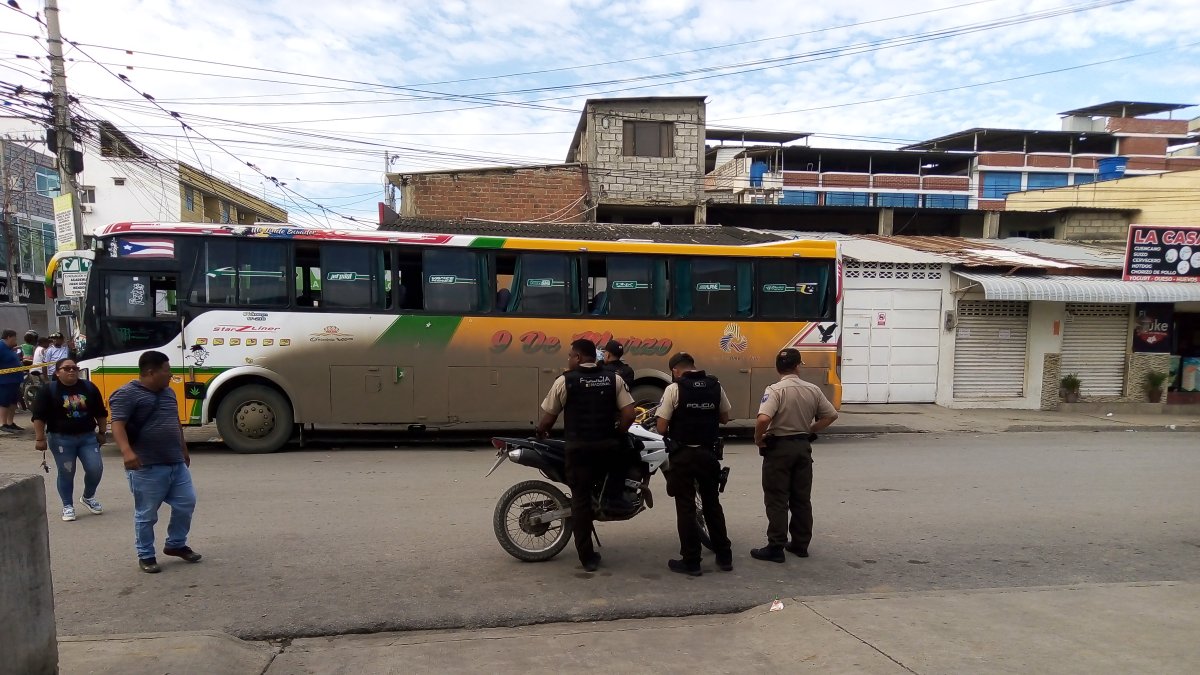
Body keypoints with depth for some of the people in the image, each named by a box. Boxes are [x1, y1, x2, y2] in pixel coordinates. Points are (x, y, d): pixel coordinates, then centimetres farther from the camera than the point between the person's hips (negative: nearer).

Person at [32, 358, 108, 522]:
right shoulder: (48, 390, -4)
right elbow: (39, 416, -6)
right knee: (66, 473, 4)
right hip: (61, 439, -2)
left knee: (95, 469, -4)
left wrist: (101, 432, 11)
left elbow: (101, 413, 12)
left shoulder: (89, 388, 4)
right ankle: (68, 506, 19)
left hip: (88, 437, 2)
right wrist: (40, 438, -11)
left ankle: (88, 497, 22)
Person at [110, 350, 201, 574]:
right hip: (147, 467, -7)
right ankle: (146, 555, 19)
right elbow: (118, 424, -21)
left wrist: (184, 450, 31)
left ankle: (176, 544, 28)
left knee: (186, 503, 10)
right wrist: (127, 451, -36)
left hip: (177, 464, 7)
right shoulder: (127, 394, -10)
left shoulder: (168, 392, 15)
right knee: (146, 514, 3)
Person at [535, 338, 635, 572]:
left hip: (578, 447, -2)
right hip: (607, 447, 2)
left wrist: (540, 434, 21)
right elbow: (629, 415, -2)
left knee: (581, 499, 6)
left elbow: (547, 419, 1)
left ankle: (588, 557, 7)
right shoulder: (614, 379, 5)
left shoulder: (564, 381, -3)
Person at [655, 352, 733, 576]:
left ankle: (691, 561, 9)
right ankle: (724, 557, 23)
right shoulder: (715, 386, 1)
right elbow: (725, 418, 11)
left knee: (686, 508, 4)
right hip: (709, 454, 4)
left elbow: (661, 427, -12)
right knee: (712, 504, 17)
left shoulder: (674, 388, -11)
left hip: (683, 455, -4)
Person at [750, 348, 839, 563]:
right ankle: (801, 544, 22)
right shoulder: (813, 390, 0)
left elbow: (763, 419, -29)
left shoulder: (775, 390, -16)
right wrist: (809, 430, 12)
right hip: (803, 446, 5)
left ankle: (775, 548, 4)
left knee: (777, 500, 1)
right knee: (802, 498, 14)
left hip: (778, 448, -5)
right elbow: (831, 415, 7)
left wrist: (758, 439, -13)